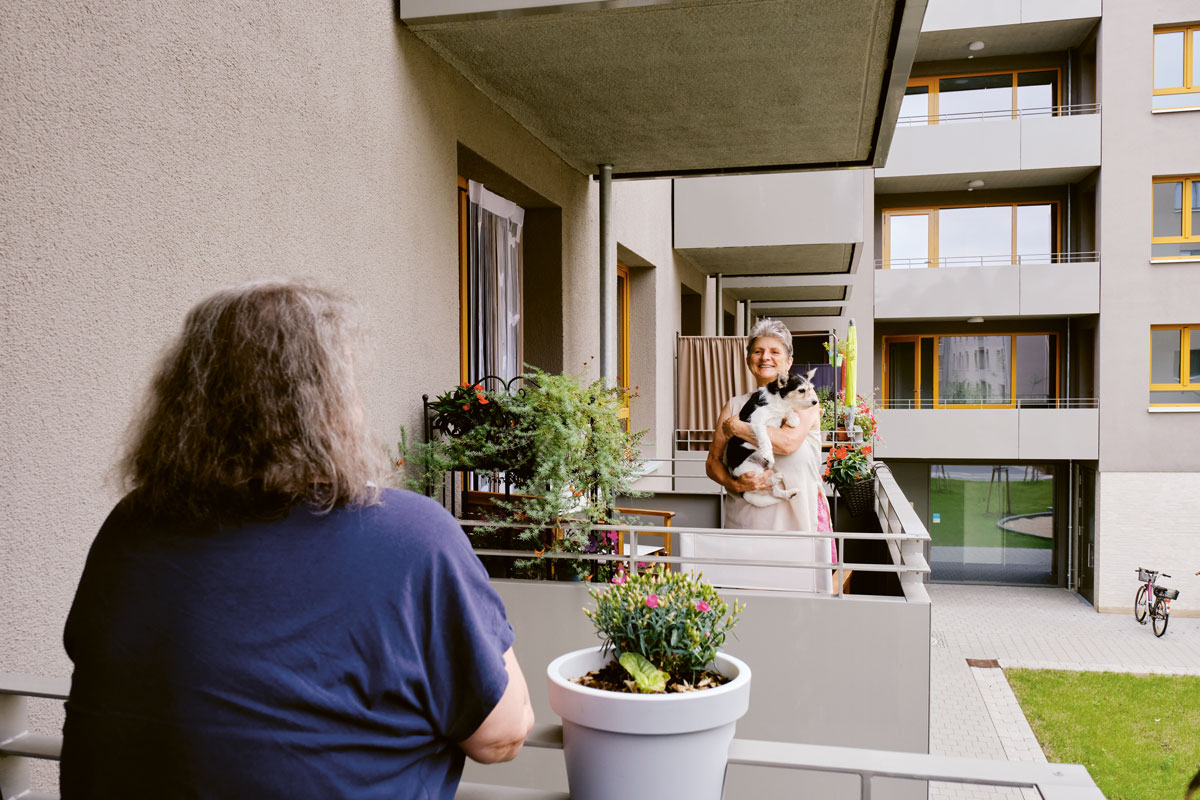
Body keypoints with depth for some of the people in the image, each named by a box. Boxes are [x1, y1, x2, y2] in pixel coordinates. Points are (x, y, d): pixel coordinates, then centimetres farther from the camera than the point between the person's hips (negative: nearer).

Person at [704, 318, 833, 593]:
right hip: (746, 522, 3)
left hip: (797, 519, -2)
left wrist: (736, 427, -7)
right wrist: (735, 484, -10)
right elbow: (712, 462, 11)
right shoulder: (735, 405, 12)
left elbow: (788, 442, -17)